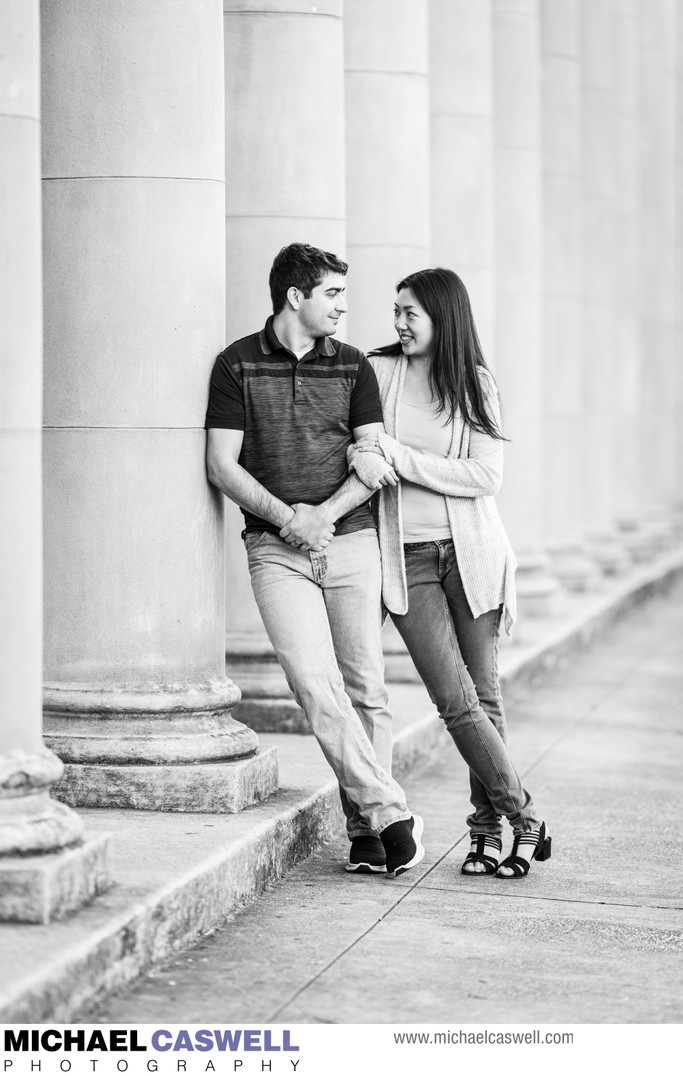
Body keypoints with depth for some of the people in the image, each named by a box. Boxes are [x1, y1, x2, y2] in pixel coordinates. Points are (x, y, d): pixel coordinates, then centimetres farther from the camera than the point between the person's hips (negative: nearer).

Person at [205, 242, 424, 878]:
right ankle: (391, 814, -16)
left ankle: (364, 832, 9)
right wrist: (285, 517, -16)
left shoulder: (352, 366, 10)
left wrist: (322, 514, -13)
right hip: (275, 550, -3)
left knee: (364, 688, 1)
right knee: (316, 685, -16)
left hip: (351, 539, 3)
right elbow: (222, 465, -3)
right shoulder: (237, 365, 3)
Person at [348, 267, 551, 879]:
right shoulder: (378, 372, 2)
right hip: (405, 556, 0)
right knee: (456, 700, -8)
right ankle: (524, 819, 2)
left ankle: (488, 829, 12)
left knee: (484, 694, 3)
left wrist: (396, 456, -15)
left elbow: (486, 478, -9)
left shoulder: (477, 386, 1)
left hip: (470, 550, 0)